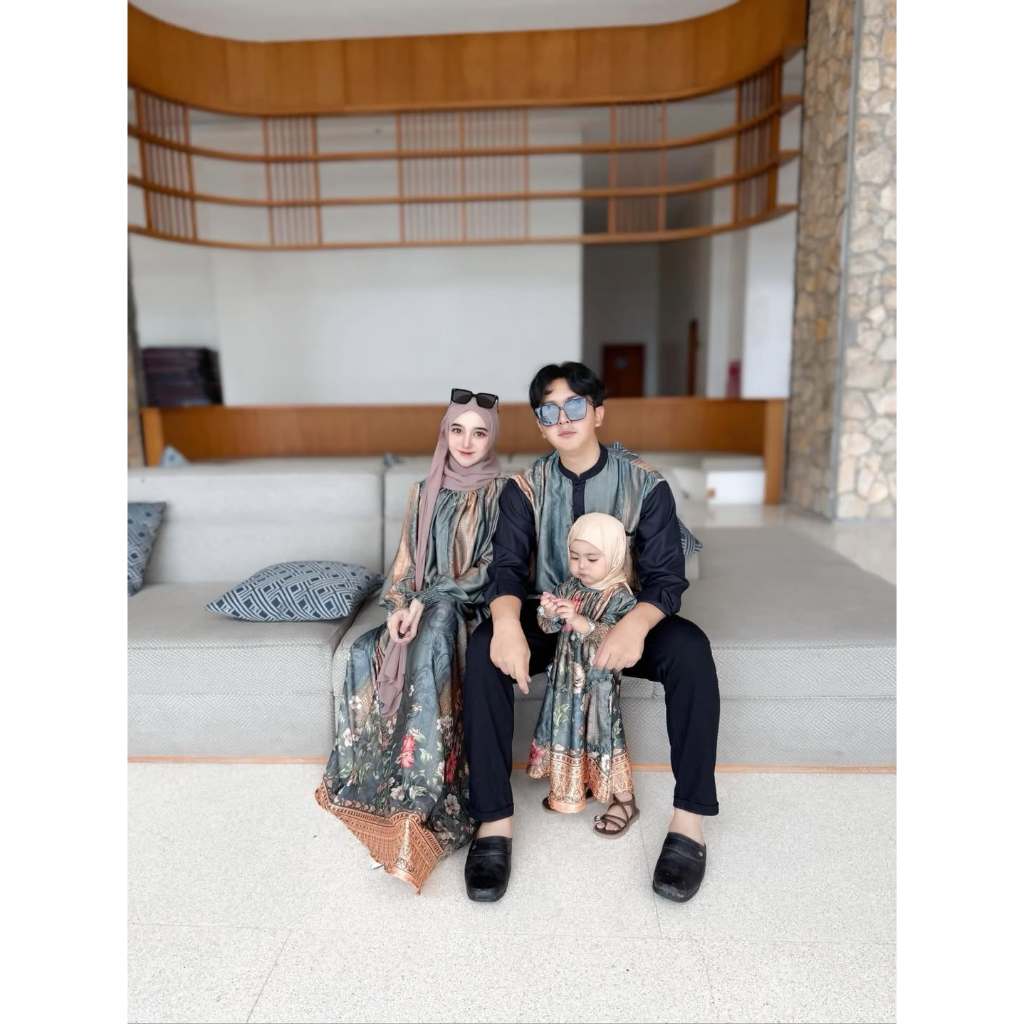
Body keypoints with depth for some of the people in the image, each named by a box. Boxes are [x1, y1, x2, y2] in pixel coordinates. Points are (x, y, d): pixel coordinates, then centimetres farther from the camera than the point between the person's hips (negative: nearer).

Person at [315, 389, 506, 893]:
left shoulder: (502, 492, -1)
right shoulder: (423, 492, 13)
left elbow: (494, 568, -9)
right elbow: (404, 563, 11)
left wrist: (428, 600, -17)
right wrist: (399, 606, -9)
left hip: (473, 609, -4)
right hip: (423, 608, 4)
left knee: (435, 630, -36)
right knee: (368, 653, -26)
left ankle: (419, 794, -30)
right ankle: (372, 778, -14)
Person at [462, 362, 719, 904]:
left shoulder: (645, 484, -6)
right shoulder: (526, 488, -2)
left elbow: (666, 575, -12)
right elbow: (507, 567, -10)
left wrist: (636, 624, -36)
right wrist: (507, 621, -35)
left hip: (625, 619, 0)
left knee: (690, 648, -30)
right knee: (483, 649, -29)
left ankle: (688, 821, -18)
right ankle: (493, 822, -22)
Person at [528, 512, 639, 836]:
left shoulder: (620, 596, -16)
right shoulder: (569, 587, 1)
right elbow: (549, 628, 2)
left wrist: (582, 623, -38)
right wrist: (549, 613, -20)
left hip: (599, 679, -6)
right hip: (567, 675, 6)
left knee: (602, 733, 3)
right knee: (567, 728, 17)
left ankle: (624, 799, 21)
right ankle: (577, 785, 40)